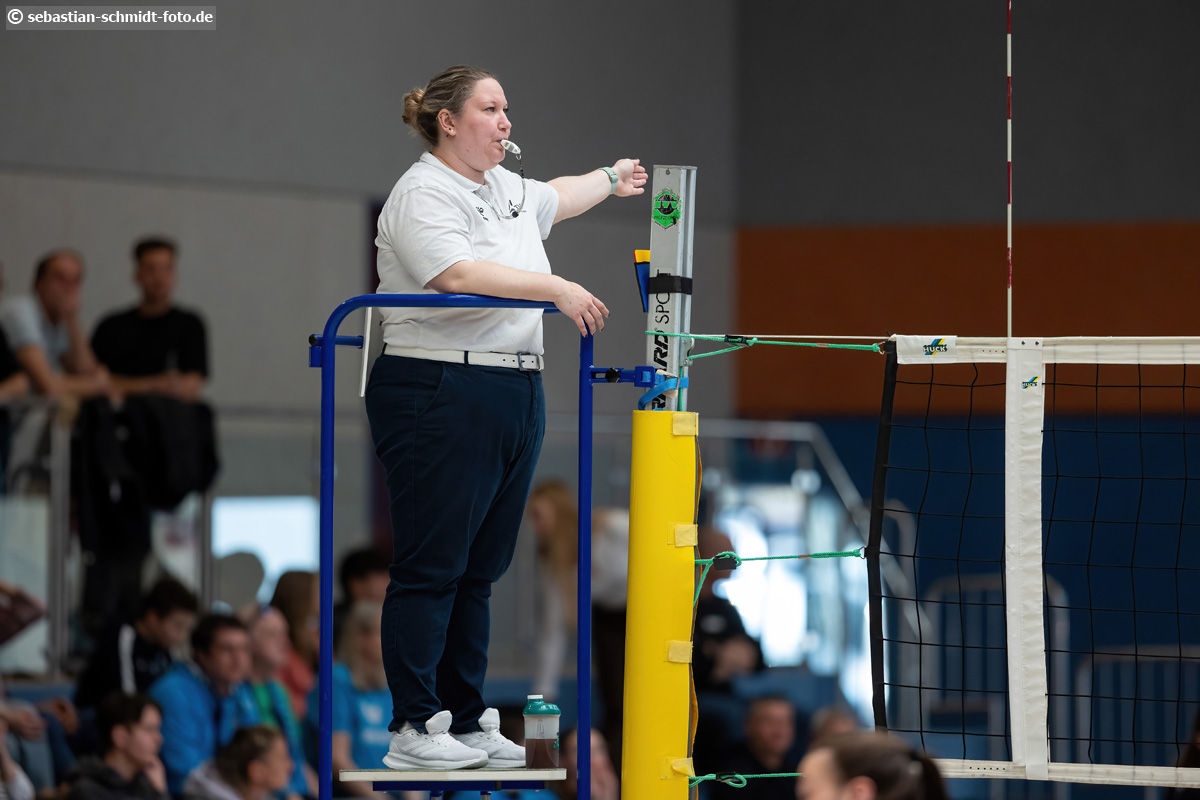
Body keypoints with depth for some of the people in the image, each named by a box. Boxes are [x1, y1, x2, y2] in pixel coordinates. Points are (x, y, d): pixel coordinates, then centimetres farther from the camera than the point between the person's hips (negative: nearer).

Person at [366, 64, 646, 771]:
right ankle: (412, 730, -7)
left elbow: (556, 199, 42)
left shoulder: (508, 189, 19)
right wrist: (557, 289, -28)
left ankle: (465, 721, 14)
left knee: (480, 570, 10)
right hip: (440, 392, -9)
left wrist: (613, 178, 56)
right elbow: (460, 274, -25)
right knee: (431, 567, -7)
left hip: (516, 395, 9)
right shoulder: (423, 194, -9)